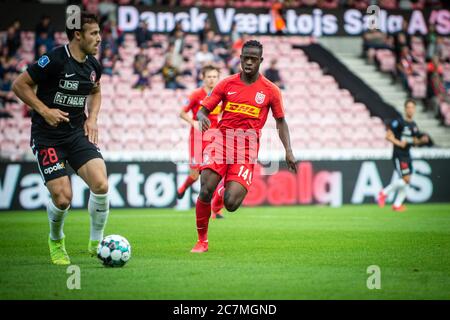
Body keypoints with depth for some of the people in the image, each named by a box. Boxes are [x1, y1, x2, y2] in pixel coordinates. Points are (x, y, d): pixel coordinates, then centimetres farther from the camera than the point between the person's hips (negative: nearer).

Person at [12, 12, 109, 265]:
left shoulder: (93, 66, 3)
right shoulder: (54, 61, -17)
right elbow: (20, 85, -11)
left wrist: (92, 118, 7)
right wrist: (45, 111, -17)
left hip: (78, 133, 5)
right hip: (48, 137, -5)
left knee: (101, 185, -16)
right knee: (63, 198, -12)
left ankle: (96, 243, 4)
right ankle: (56, 241, 21)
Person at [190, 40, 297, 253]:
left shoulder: (270, 91, 3)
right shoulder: (227, 84, 5)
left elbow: (280, 121, 13)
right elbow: (203, 109, 7)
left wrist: (288, 151, 2)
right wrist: (202, 117, -18)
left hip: (247, 151, -1)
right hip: (222, 141, 1)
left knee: (231, 204, -15)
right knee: (205, 191, -20)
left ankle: (225, 190, 25)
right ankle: (202, 241, 1)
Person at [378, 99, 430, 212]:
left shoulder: (414, 125, 12)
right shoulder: (398, 122, -10)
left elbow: (415, 142, 21)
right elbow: (388, 136, -11)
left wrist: (422, 140, 2)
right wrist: (398, 143, -21)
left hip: (407, 155, 8)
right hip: (399, 155, -8)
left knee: (406, 181, 4)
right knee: (405, 179, -14)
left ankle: (397, 204, 13)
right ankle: (384, 193, 2)